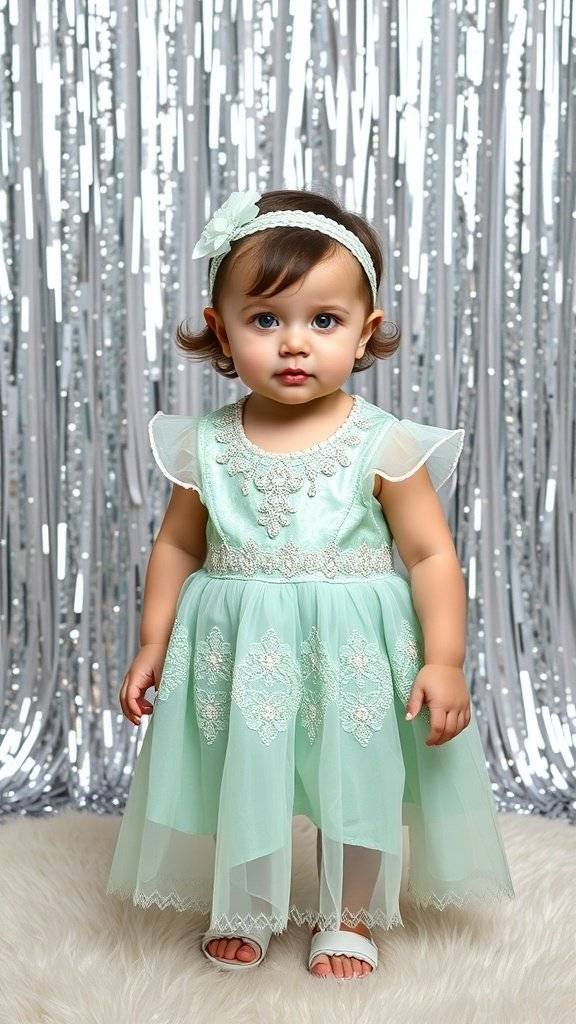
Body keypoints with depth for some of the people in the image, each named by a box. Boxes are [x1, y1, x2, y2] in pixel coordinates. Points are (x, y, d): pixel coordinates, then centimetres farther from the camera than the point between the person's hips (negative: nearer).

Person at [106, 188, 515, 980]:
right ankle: (244, 912, 41)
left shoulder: (384, 444, -12)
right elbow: (177, 546, 6)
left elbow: (430, 555, -8)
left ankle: (349, 919, 38)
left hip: (353, 652, -1)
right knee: (240, 780, 16)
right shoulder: (205, 446, -5)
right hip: (238, 652, 2)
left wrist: (443, 661, -12)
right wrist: (153, 645, 6)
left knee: (356, 781, 13)